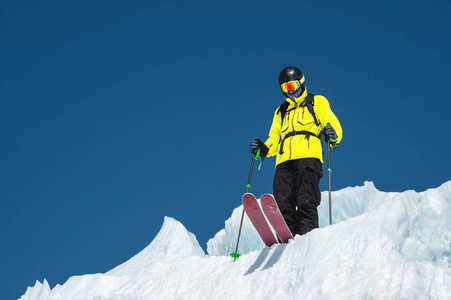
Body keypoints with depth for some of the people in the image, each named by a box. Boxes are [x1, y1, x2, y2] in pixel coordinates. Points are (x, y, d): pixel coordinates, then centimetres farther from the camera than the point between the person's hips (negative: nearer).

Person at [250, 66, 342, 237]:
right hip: (284, 161, 4)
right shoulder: (281, 112, 34)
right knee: (283, 205, -12)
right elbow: (274, 140, 30)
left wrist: (332, 135, -13)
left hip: (308, 157, -4)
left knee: (306, 200, -21)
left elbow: (334, 125, 11)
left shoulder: (317, 102, 22)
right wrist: (263, 148, 7)